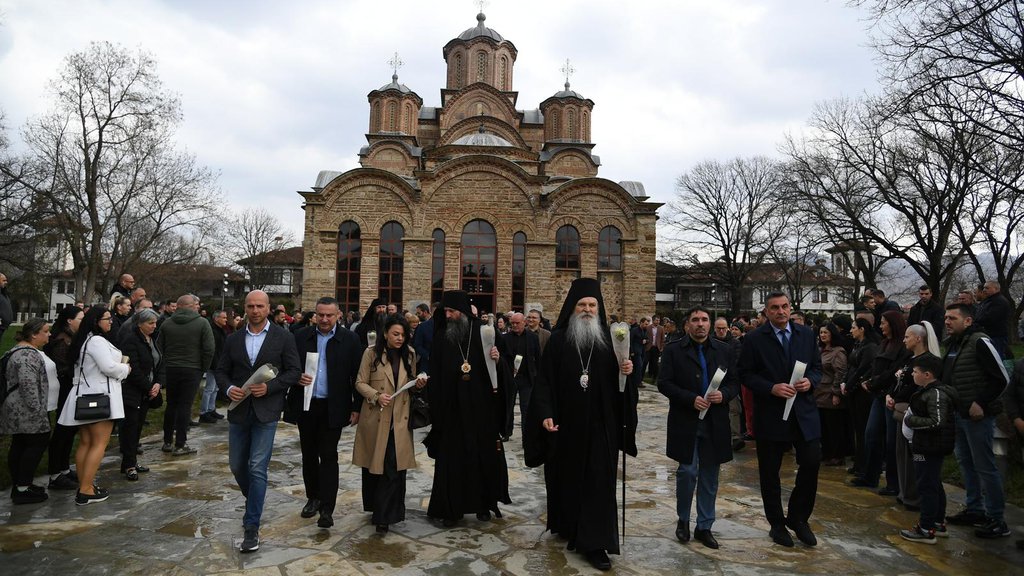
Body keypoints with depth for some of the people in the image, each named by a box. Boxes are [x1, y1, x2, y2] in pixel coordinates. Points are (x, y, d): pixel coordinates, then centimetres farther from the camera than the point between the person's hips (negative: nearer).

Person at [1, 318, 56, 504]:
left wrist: (37, 408, 28)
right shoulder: (27, 355, -20)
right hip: (27, 412, -11)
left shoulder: (25, 350, 16)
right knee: (36, 444, -4)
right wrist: (36, 409, -23)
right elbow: (28, 384, -26)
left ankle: (19, 486, 20)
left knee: (20, 445, 13)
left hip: (21, 412, 11)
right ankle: (22, 490, 0)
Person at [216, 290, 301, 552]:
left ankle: (252, 527, 4)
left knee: (257, 468, -5)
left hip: (266, 411, -4)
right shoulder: (233, 339, 7)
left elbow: (294, 371, -4)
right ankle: (254, 502, 42)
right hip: (238, 410, 4)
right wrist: (228, 388, -9)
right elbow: (221, 371, 11)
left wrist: (269, 386, -17)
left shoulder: (283, 337, -3)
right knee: (237, 465, 15)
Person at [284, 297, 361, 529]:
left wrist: (356, 407, -5)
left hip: (333, 408, -3)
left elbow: (357, 375, -2)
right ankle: (313, 498, 31)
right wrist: (297, 378, -13)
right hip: (305, 405, 3)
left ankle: (326, 508, 4)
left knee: (328, 457, -2)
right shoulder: (301, 337, 2)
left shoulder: (350, 340, -4)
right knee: (309, 455, 14)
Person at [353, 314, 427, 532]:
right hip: (375, 418, -2)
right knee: (374, 466, 11)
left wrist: (419, 383, -6)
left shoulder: (409, 354, 7)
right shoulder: (371, 353, -4)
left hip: (399, 420, 2)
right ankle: (378, 509, 32)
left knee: (395, 468, -5)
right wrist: (377, 396, -19)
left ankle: (384, 515, 5)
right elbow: (360, 383, -3)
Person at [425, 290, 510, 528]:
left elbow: (500, 370, 5)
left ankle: (483, 502, 26)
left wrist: (498, 358, -17)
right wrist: (435, 406, -7)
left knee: (483, 455, 9)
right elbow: (435, 374, 1)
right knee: (452, 457, 5)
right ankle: (451, 507, 19)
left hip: (481, 407, 0)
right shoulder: (442, 337, 2)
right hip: (452, 409, 0)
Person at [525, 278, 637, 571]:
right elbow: (545, 380, -6)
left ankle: (594, 543, 8)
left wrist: (626, 371, -16)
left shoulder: (609, 339, 3)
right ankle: (566, 525, 36)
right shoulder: (558, 339, -2)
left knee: (598, 481, 0)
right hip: (566, 424, 0)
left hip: (599, 426, 1)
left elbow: (617, 382, 6)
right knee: (567, 477, 14)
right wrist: (545, 413, -16)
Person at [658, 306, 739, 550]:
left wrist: (724, 394, -14)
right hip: (685, 422, -3)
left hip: (715, 424, 3)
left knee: (709, 477, 10)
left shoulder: (725, 350, 7)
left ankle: (704, 527, 24)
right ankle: (683, 519, 23)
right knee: (687, 472, -2)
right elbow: (664, 383, -6)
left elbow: (734, 383, 7)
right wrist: (691, 399, -17)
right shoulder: (673, 349, -2)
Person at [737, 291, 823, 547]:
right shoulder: (754, 339, -5)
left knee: (812, 463, 0)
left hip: (804, 411, 3)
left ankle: (797, 518, 24)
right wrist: (771, 388, -18)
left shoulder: (807, 335, 6)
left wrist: (810, 381, -9)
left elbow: (817, 367, 12)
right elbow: (745, 374, -5)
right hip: (770, 413, -2)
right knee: (769, 472, 8)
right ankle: (777, 524, 27)